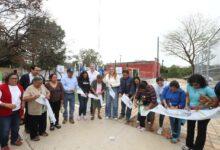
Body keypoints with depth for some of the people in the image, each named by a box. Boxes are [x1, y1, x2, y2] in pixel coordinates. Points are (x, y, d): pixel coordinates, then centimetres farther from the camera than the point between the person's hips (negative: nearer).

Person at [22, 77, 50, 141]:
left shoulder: (43, 86, 1)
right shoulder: (29, 88, -16)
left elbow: (48, 92, 13)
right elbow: (24, 98, -21)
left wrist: (48, 95, -9)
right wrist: (33, 97, -35)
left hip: (43, 109, 6)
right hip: (34, 111, -6)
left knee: (43, 122, 22)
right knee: (34, 124, 11)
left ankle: (42, 131, 44)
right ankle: (34, 136, 31)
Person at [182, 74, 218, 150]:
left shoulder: (207, 89, -25)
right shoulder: (189, 86, -15)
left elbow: (215, 102, -22)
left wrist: (202, 106, -31)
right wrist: (187, 105, -12)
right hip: (191, 110, 4)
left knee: (201, 131, 14)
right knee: (190, 128, 19)